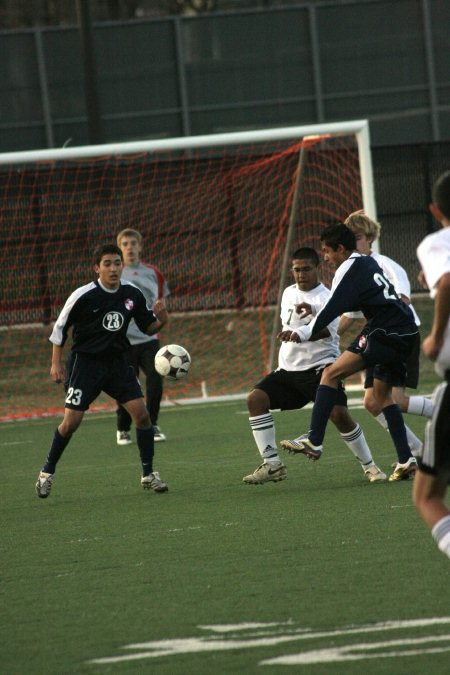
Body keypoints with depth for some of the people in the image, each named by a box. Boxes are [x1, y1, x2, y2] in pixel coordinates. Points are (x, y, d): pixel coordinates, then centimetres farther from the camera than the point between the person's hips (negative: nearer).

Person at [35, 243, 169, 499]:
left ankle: (149, 475, 4)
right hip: (86, 361, -4)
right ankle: (47, 473, 11)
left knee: (142, 413, -8)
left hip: (117, 361, 4)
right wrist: (56, 363, -2)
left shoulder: (133, 294, -3)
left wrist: (161, 320, -13)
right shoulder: (83, 296, -15)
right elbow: (60, 327, -2)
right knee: (71, 421, -8)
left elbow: (148, 326, 9)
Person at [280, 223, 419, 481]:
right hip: (406, 332, 10)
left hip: (385, 332, -10)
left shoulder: (349, 269, -4)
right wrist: (316, 311, 30)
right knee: (382, 393, 20)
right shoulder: (368, 262, 22)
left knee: (332, 374, -13)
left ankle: (314, 441, -22)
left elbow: (333, 310, -11)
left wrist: (304, 333, -6)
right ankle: (406, 460, 13)